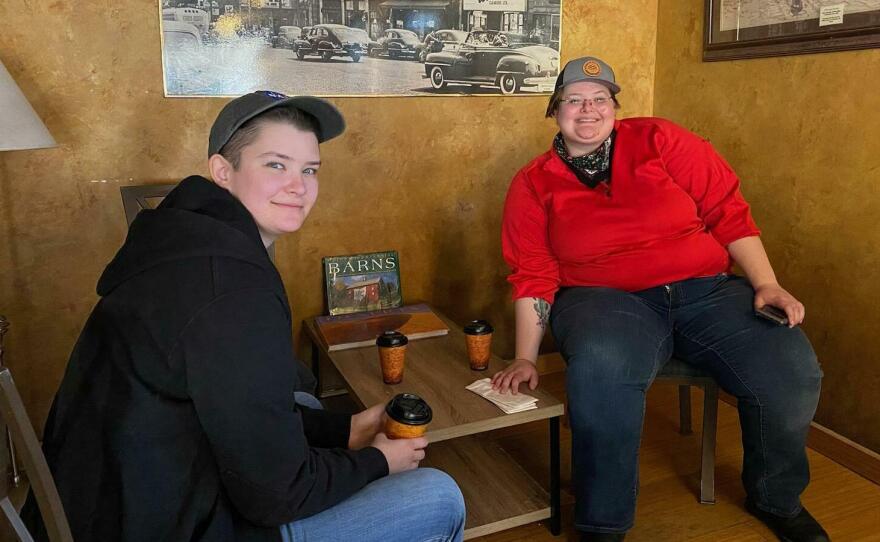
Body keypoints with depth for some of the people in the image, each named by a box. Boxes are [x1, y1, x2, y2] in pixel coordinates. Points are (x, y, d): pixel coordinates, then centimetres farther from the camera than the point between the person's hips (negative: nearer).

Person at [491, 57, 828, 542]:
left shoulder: (659, 140, 6)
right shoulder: (534, 185, 6)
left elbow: (727, 211, 6)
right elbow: (533, 277, 3)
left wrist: (767, 285, -3)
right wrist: (526, 358, -4)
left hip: (707, 290, 3)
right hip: (606, 299, -2)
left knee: (791, 369, -20)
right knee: (601, 369, -37)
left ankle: (777, 500, 14)